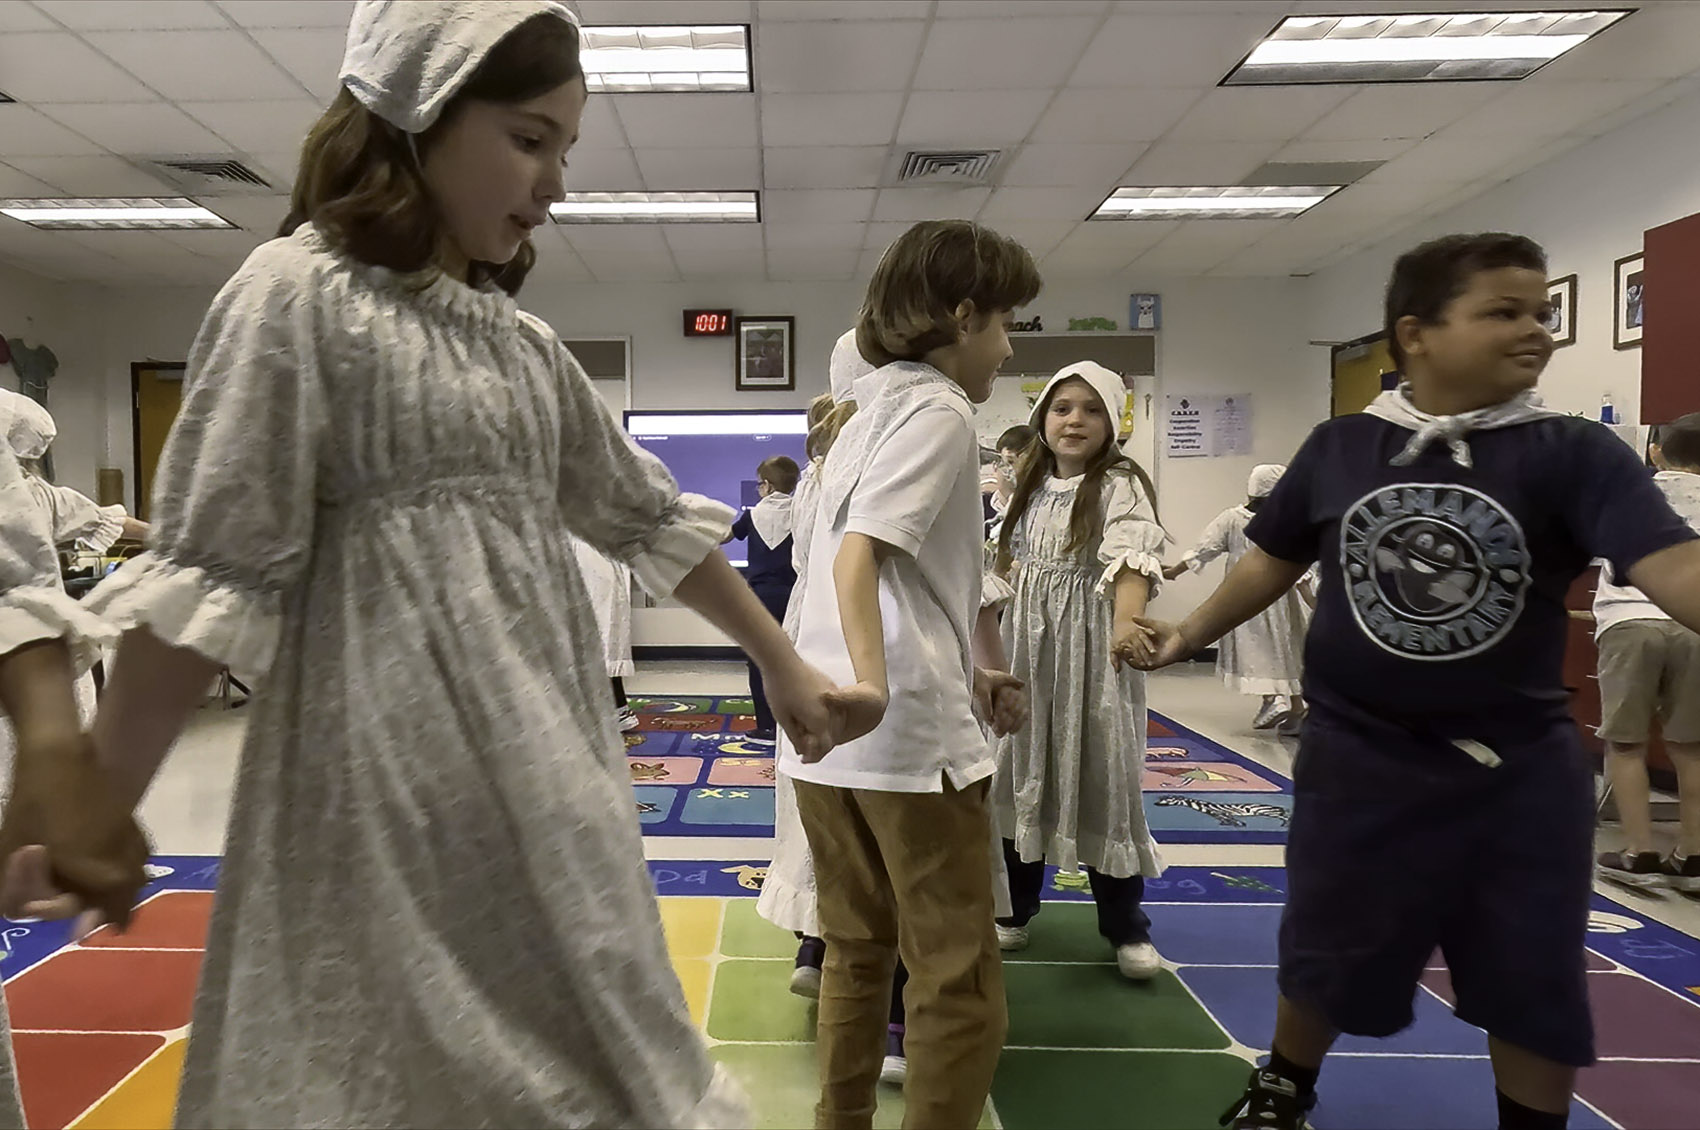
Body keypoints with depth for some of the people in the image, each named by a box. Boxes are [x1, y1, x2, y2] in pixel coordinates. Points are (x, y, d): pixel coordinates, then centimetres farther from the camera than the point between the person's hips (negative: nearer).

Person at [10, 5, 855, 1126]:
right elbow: (211, 577, -10)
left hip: (542, 760, 7)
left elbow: (648, 518, 17)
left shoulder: (525, 344, 14)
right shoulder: (300, 295, -5)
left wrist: (786, 666, 19)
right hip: (401, 767, -6)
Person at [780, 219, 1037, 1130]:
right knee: (960, 988, 3)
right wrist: (872, 682, -36)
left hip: (828, 733, 9)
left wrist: (966, 676, 20)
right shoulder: (939, 410, -7)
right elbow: (863, 550, -23)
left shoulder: (870, 414, 20)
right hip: (909, 733, -9)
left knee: (857, 954, 20)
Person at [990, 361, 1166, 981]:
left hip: (1091, 651, -6)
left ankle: (1125, 925, 18)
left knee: (1101, 778, 1)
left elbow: (1131, 560, -29)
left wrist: (1127, 627, -46)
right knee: (1020, 771, 11)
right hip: (1027, 646, 6)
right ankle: (1014, 907, 27)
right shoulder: (1030, 488, 9)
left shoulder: (1121, 487, -11)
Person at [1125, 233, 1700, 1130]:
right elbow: (1275, 560, 10)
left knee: (1536, 990, 13)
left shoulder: (1573, 455, -10)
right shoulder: (1339, 447, -4)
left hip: (1521, 768, 0)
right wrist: (1189, 634, 12)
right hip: (1359, 757, 1)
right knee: (1326, 962, 15)